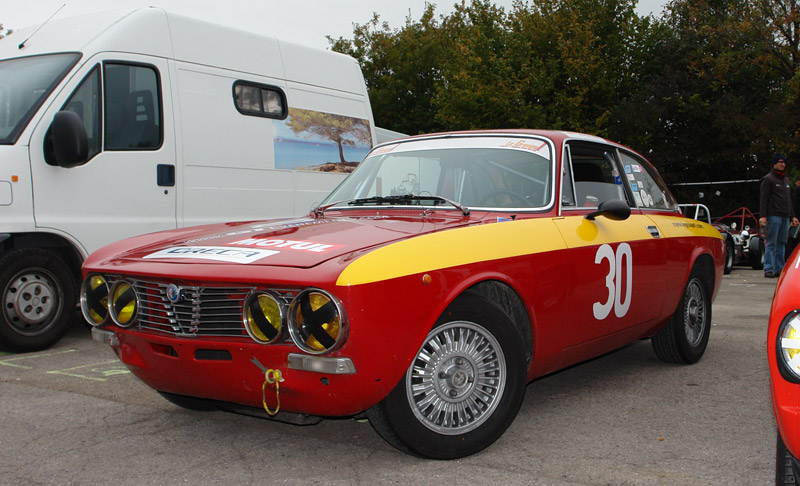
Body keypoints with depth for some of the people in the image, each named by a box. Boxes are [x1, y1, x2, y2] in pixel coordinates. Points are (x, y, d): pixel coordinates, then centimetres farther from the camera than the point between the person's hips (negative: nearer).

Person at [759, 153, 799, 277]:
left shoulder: (786, 180, 21)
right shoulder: (768, 179, -1)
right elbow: (763, 199, -8)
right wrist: (762, 216, -16)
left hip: (785, 217, 7)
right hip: (773, 216, -7)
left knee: (782, 243, 7)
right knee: (771, 244, -7)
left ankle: (779, 269, 10)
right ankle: (768, 269, -7)